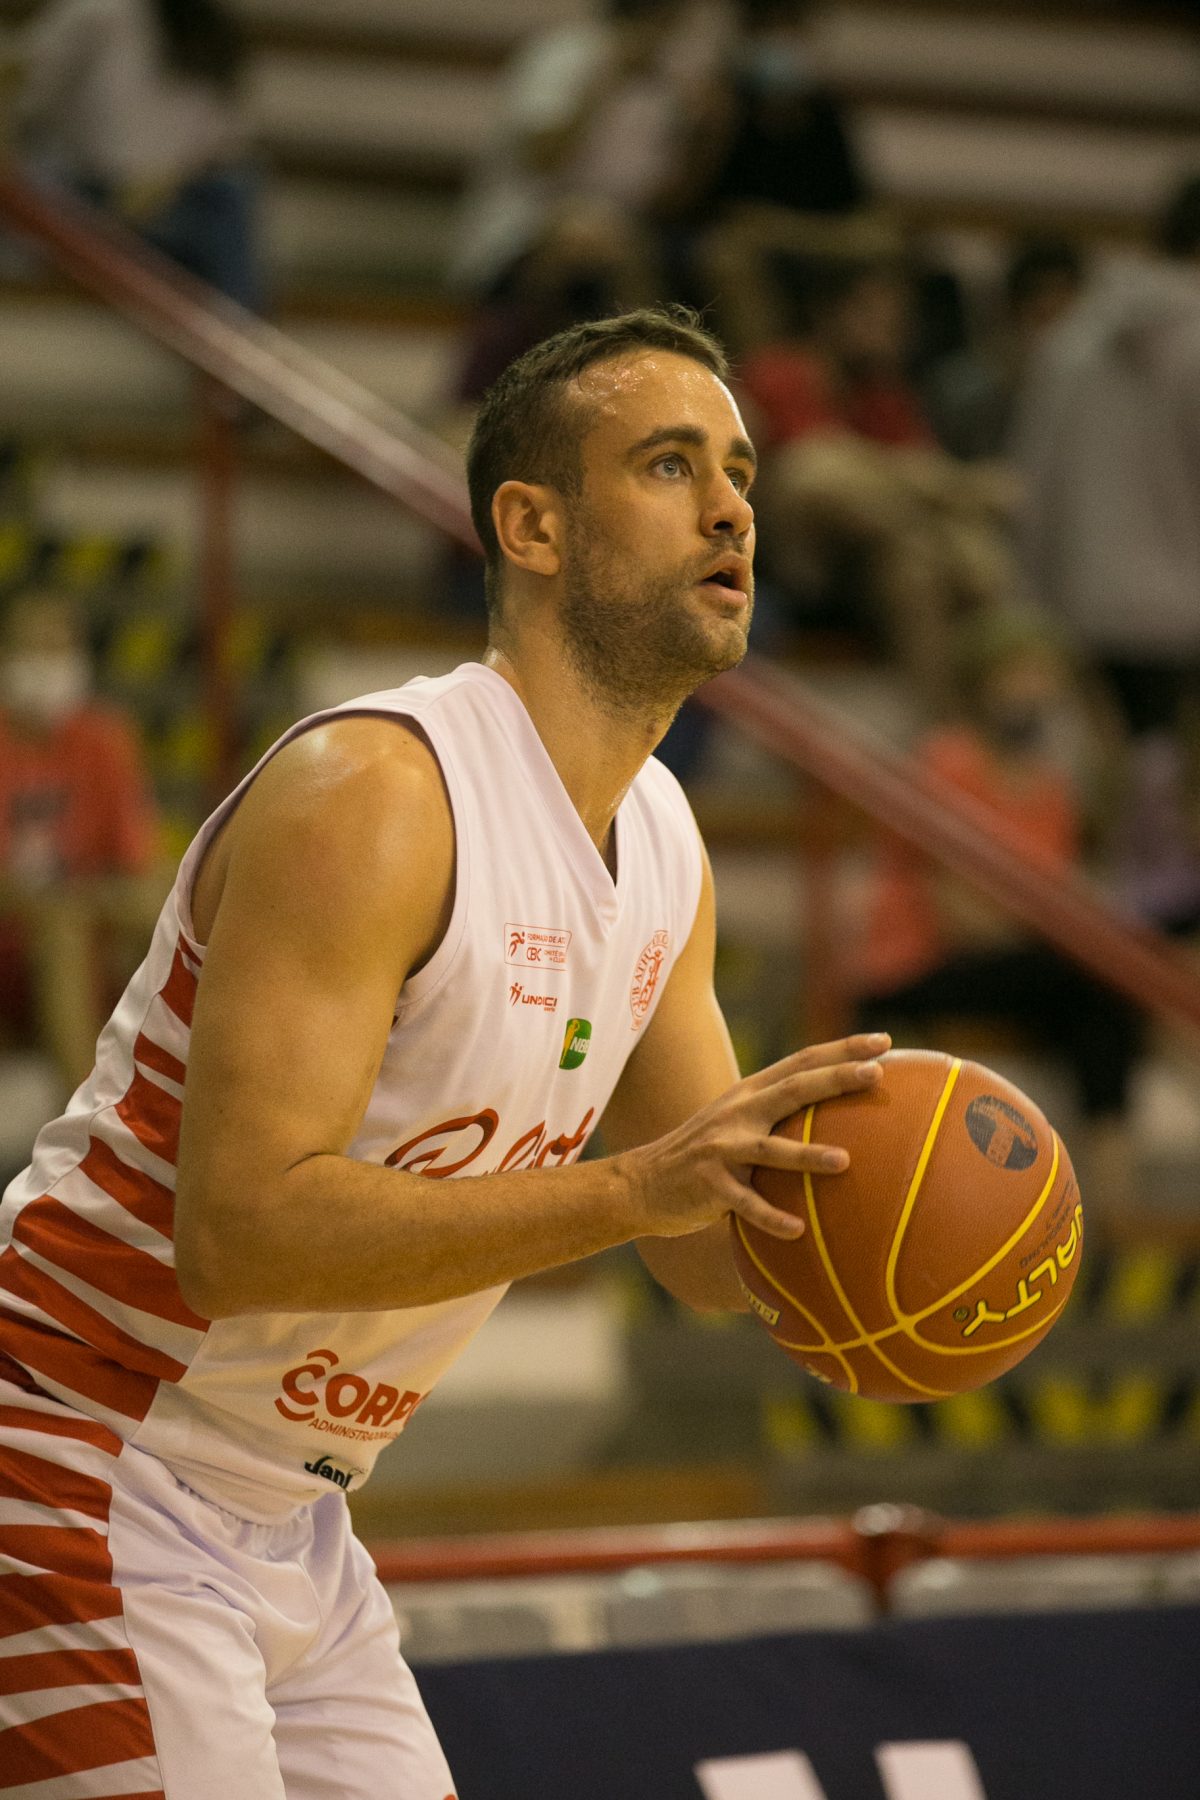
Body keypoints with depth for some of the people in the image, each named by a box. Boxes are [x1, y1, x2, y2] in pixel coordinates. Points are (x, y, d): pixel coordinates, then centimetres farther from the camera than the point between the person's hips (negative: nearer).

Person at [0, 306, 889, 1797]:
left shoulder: (664, 844, 6)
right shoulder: (368, 794, -22)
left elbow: (715, 1255, 13)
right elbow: (238, 1233, -31)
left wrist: (828, 1178, -11)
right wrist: (632, 1185, -37)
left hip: (285, 1522, 9)